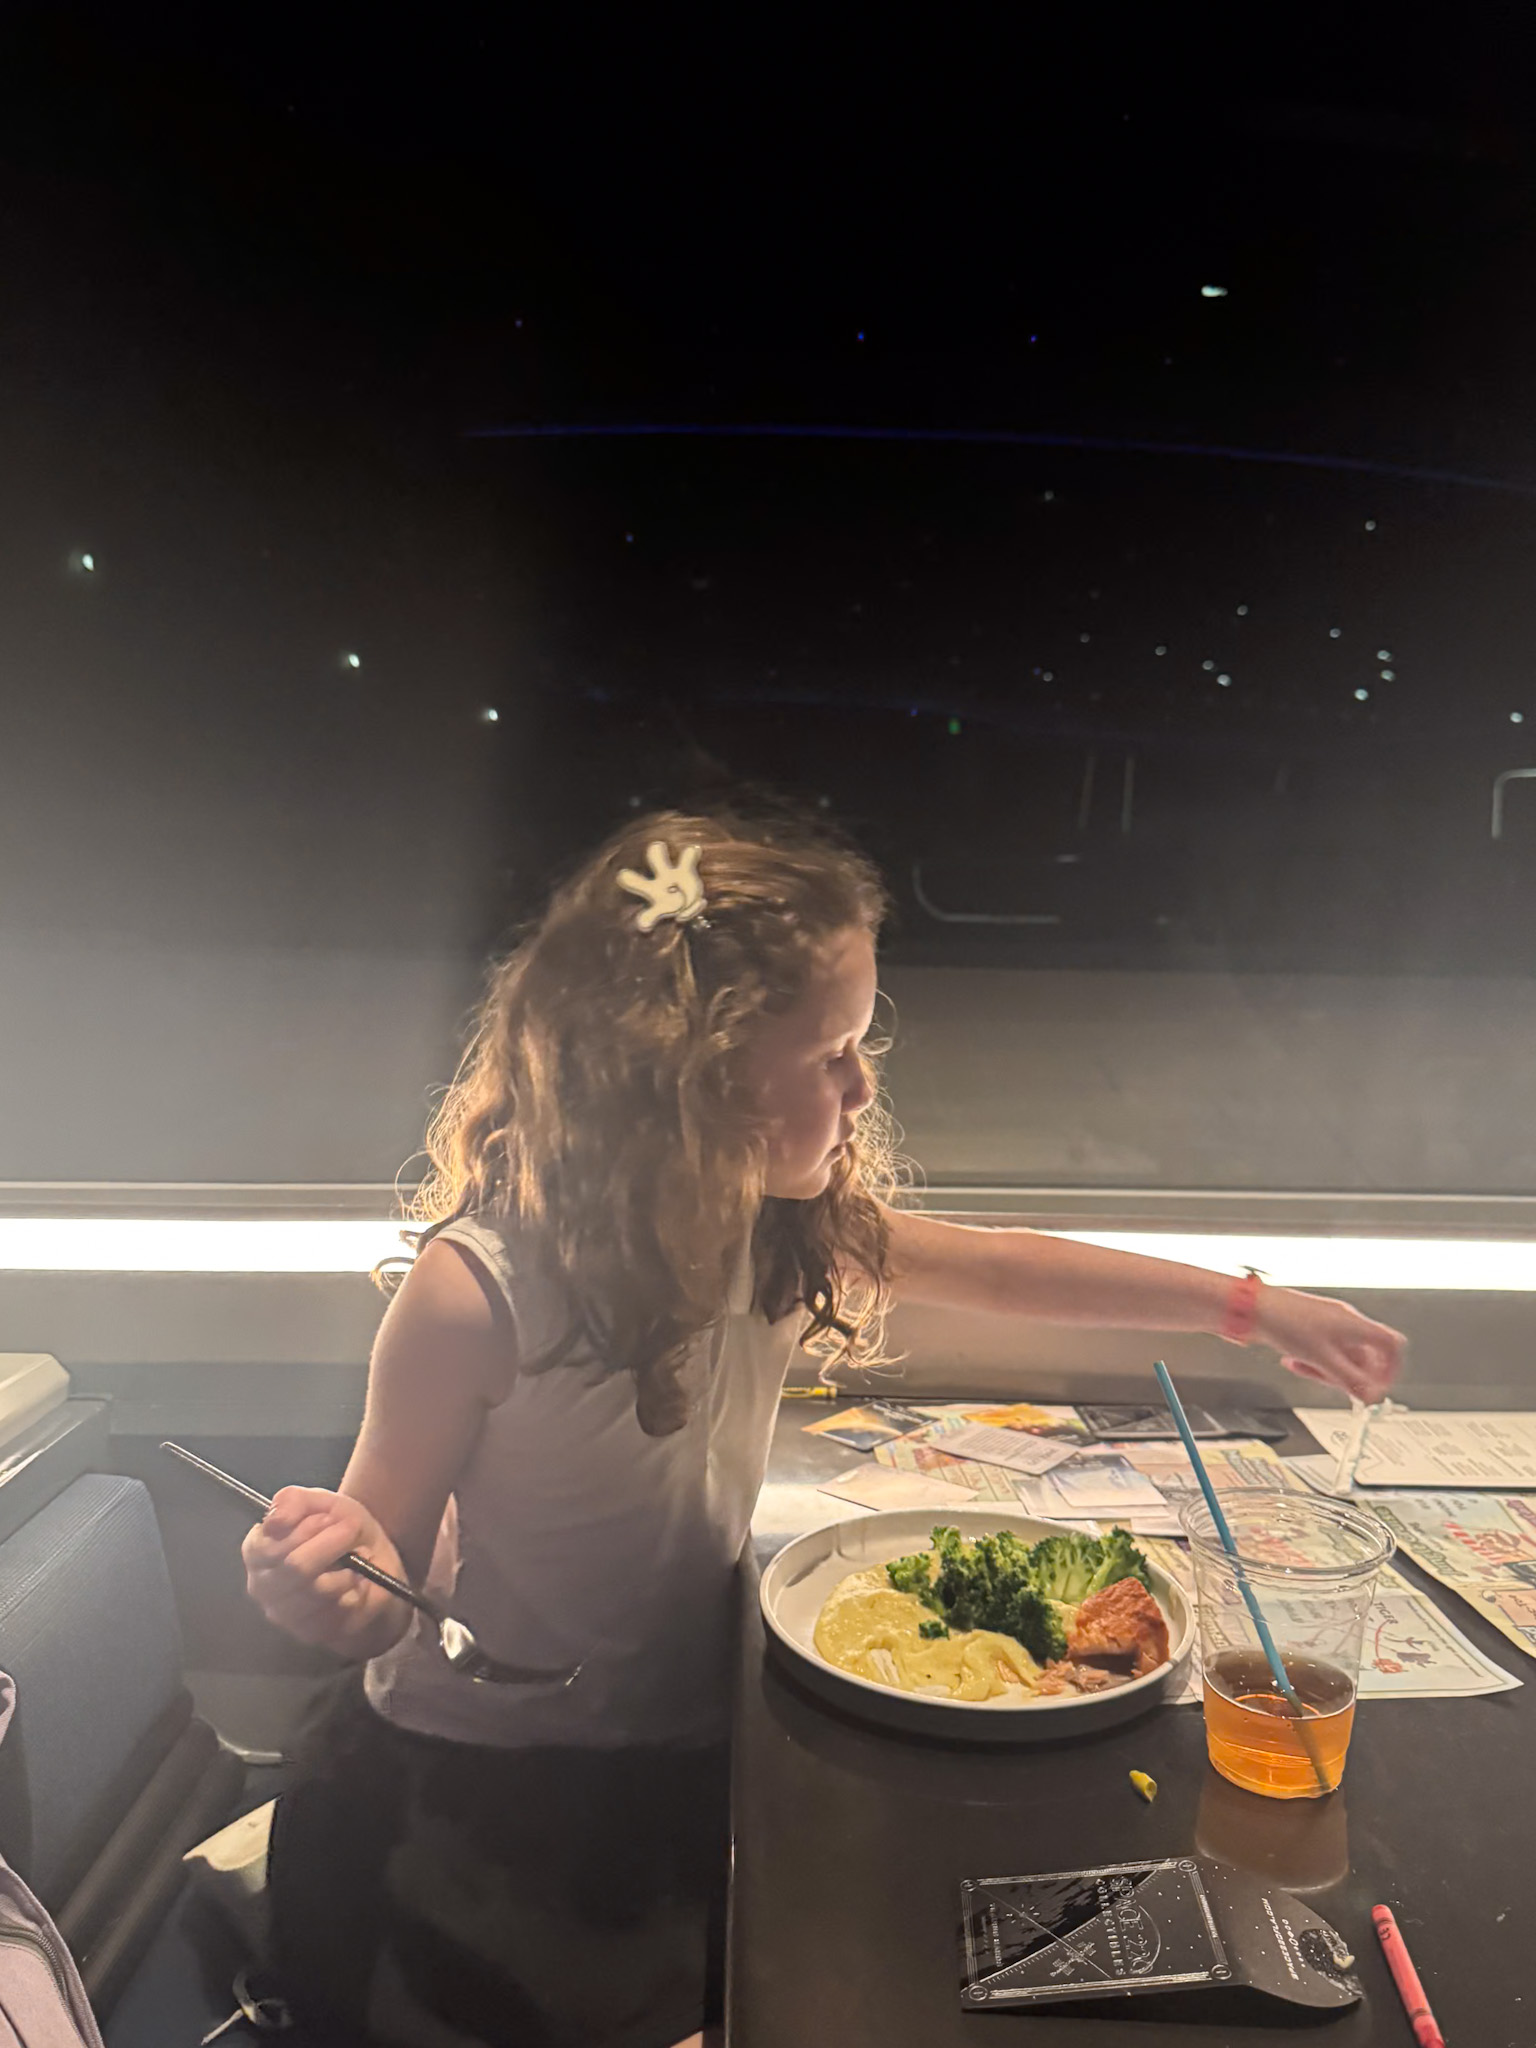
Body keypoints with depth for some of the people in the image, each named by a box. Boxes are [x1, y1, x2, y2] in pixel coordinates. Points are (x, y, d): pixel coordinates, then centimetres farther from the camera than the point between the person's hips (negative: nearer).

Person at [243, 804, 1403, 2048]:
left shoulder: (783, 1225, -10)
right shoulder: (478, 1291, -26)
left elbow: (995, 1269, 4)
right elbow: (385, 1592, -15)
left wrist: (1254, 1311, 8)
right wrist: (343, 1584, -39)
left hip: (689, 1740, 5)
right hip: (477, 1777, -4)